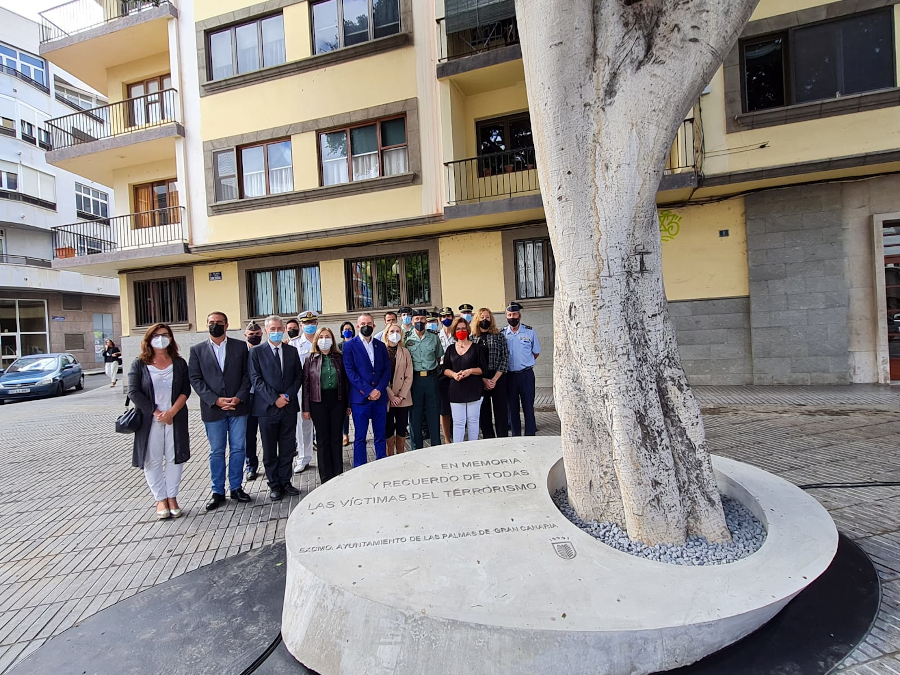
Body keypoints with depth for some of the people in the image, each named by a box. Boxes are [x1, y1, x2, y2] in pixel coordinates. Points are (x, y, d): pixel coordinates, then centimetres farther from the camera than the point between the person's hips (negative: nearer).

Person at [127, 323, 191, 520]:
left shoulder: (179, 363, 6)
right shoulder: (140, 364, 2)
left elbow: (186, 390, -1)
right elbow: (133, 392, -6)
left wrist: (172, 412, -14)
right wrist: (156, 412, -13)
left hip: (175, 419, 1)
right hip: (150, 420, -1)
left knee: (174, 458, 5)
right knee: (152, 460, 4)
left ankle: (172, 497, 18)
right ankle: (161, 499, 18)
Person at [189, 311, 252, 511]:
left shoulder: (240, 346, 4)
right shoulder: (197, 350, 4)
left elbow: (247, 375, 2)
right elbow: (195, 379, -1)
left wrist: (238, 398, -11)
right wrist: (216, 400, -12)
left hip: (238, 407, 0)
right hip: (212, 409, 0)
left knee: (238, 449, 7)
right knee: (216, 452, 9)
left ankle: (236, 488, 21)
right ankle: (218, 492, 21)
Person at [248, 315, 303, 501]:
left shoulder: (292, 351, 9)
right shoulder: (256, 352, 0)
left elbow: (299, 376, 8)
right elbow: (256, 379, -6)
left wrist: (288, 395, -7)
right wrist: (274, 398, -13)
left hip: (289, 407, 3)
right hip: (267, 408, -2)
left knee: (287, 448, 9)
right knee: (269, 450, 7)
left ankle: (285, 482, 22)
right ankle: (274, 485, 19)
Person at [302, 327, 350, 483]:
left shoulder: (339, 358, 6)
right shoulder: (311, 359, 2)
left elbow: (346, 381, 7)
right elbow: (306, 384, 1)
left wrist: (348, 404, 4)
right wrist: (305, 408, -3)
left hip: (337, 400, 1)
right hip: (319, 402, -1)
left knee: (336, 438, 7)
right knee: (322, 439, 4)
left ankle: (338, 475, 18)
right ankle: (326, 478, 14)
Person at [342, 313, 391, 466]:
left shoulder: (381, 346, 12)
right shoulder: (350, 345, 1)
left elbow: (387, 370, 7)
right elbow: (350, 371, -7)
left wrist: (379, 390, -9)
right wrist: (368, 391, -14)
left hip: (380, 397, 3)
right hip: (360, 398, -3)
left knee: (380, 436, 9)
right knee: (360, 437, 4)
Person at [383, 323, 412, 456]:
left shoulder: (405, 352, 5)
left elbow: (409, 376, 2)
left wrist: (401, 396, -7)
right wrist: (391, 396, -11)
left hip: (403, 398, 2)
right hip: (387, 399, -2)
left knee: (402, 430, 7)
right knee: (389, 429, 4)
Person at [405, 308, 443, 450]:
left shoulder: (434, 338, 8)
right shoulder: (407, 339, 2)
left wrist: (434, 370, 7)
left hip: (431, 378, 1)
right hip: (414, 379, -1)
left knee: (433, 412, 6)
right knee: (415, 414, 6)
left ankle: (436, 446, 18)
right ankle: (417, 448, 17)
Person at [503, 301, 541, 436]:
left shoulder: (529, 331, 1)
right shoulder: (502, 334, 3)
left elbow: (536, 353, 9)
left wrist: (525, 363, 8)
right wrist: (509, 364, 5)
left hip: (526, 375, -2)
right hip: (509, 375, 2)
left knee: (528, 406, 1)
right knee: (512, 407, 10)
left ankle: (530, 434, 9)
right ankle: (516, 435, 20)